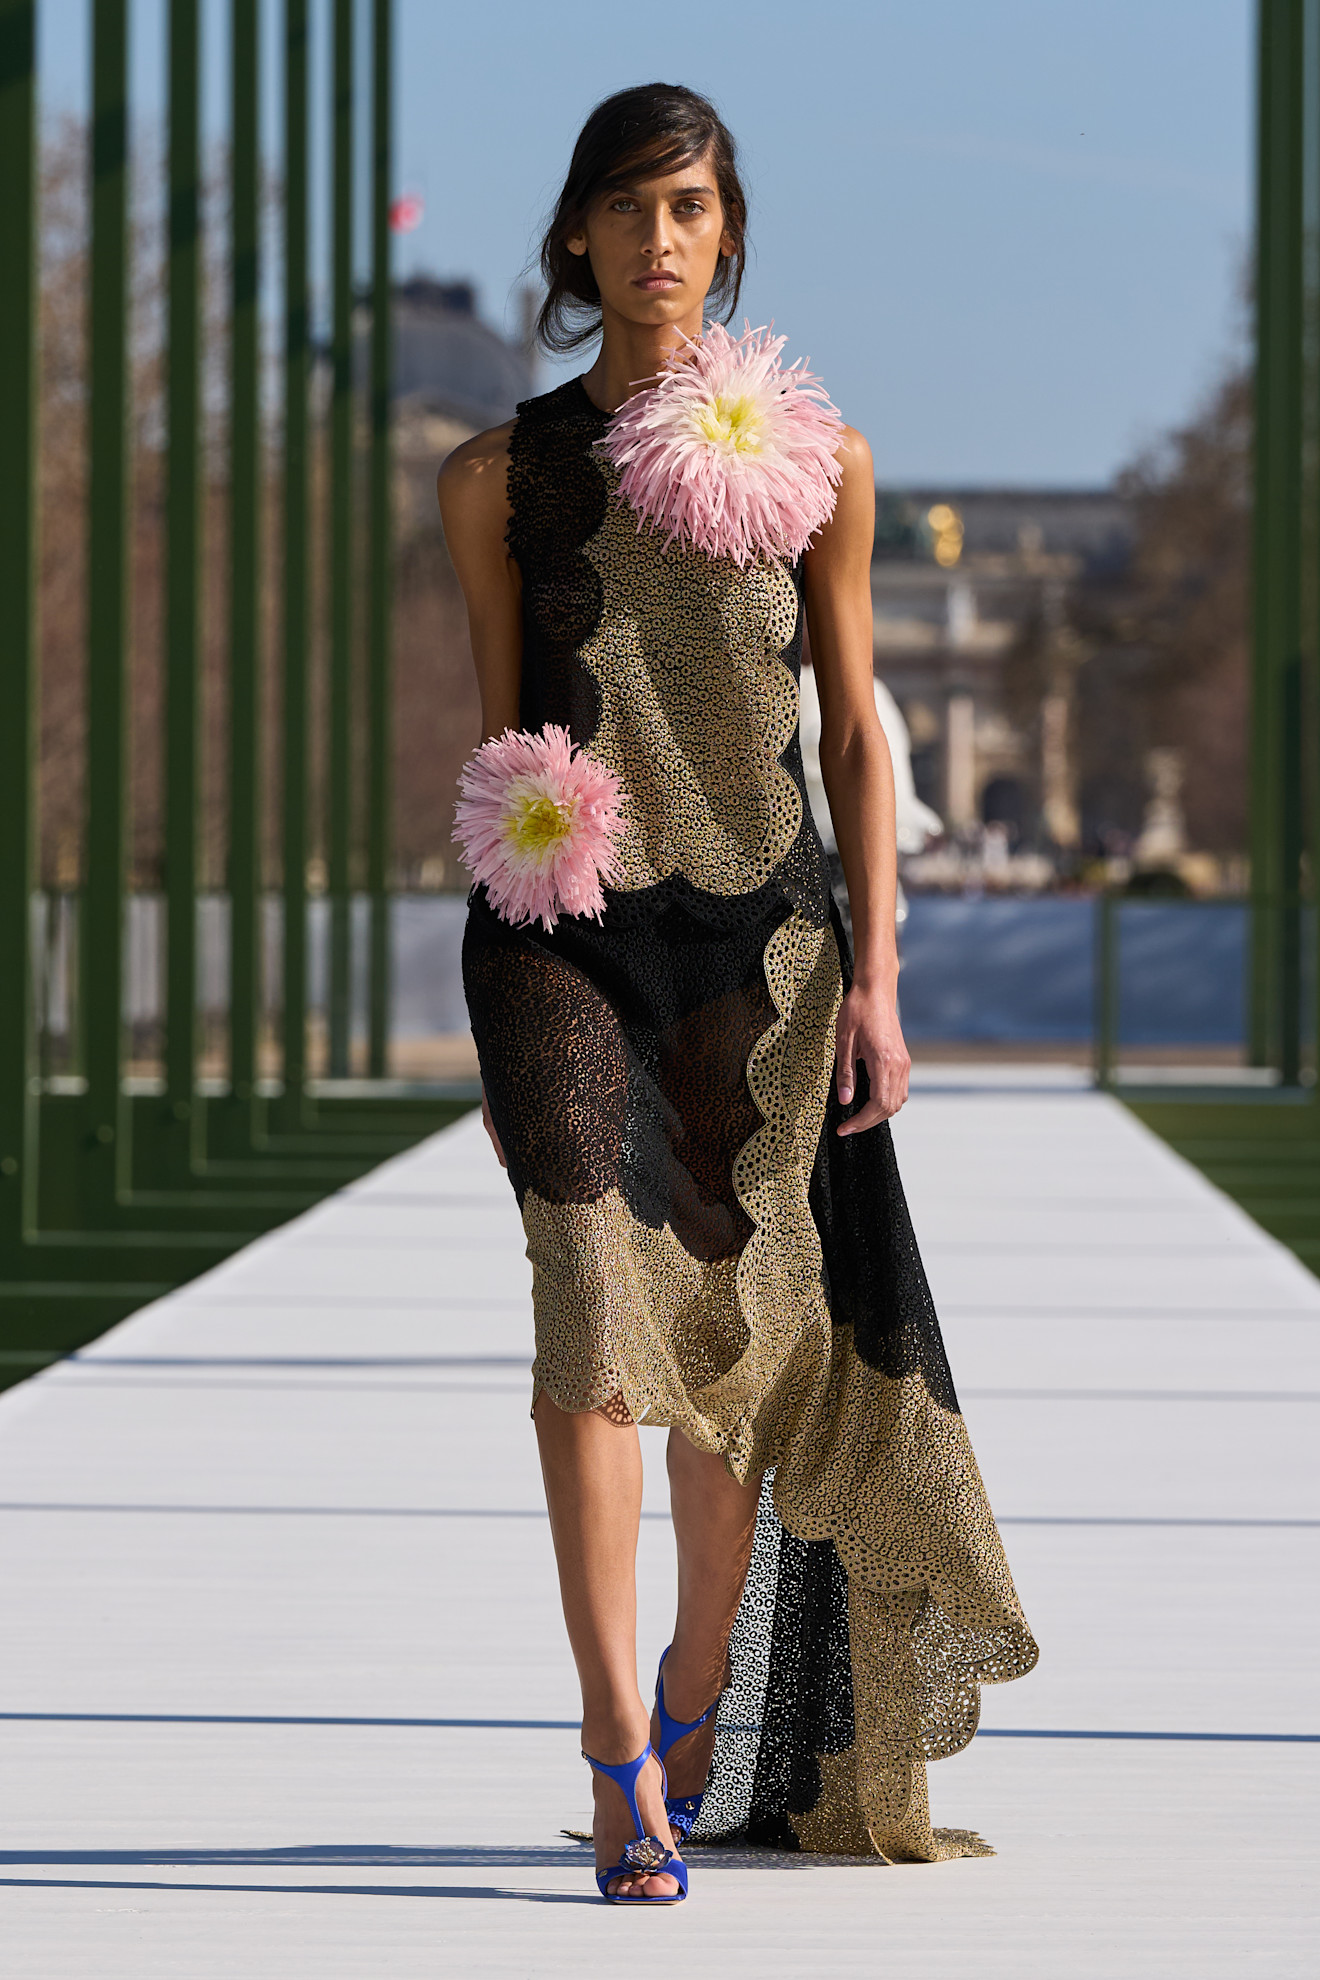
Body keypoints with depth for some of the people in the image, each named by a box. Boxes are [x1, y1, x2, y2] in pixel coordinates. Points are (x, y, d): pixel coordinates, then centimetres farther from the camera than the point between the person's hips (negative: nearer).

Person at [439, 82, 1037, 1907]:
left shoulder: (814, 460, 5)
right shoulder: (502, 475, 5)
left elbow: (855, 732, 7)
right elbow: (498, 729, 12)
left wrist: (876, 971, 2)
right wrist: (523, 833, -2)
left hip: (760, 934, 1)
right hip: (564, 932, -1)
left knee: (741, 1331, 6)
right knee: (594, 1302, -14)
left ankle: (702, 1706, 26)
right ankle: (623, 1755, -17)